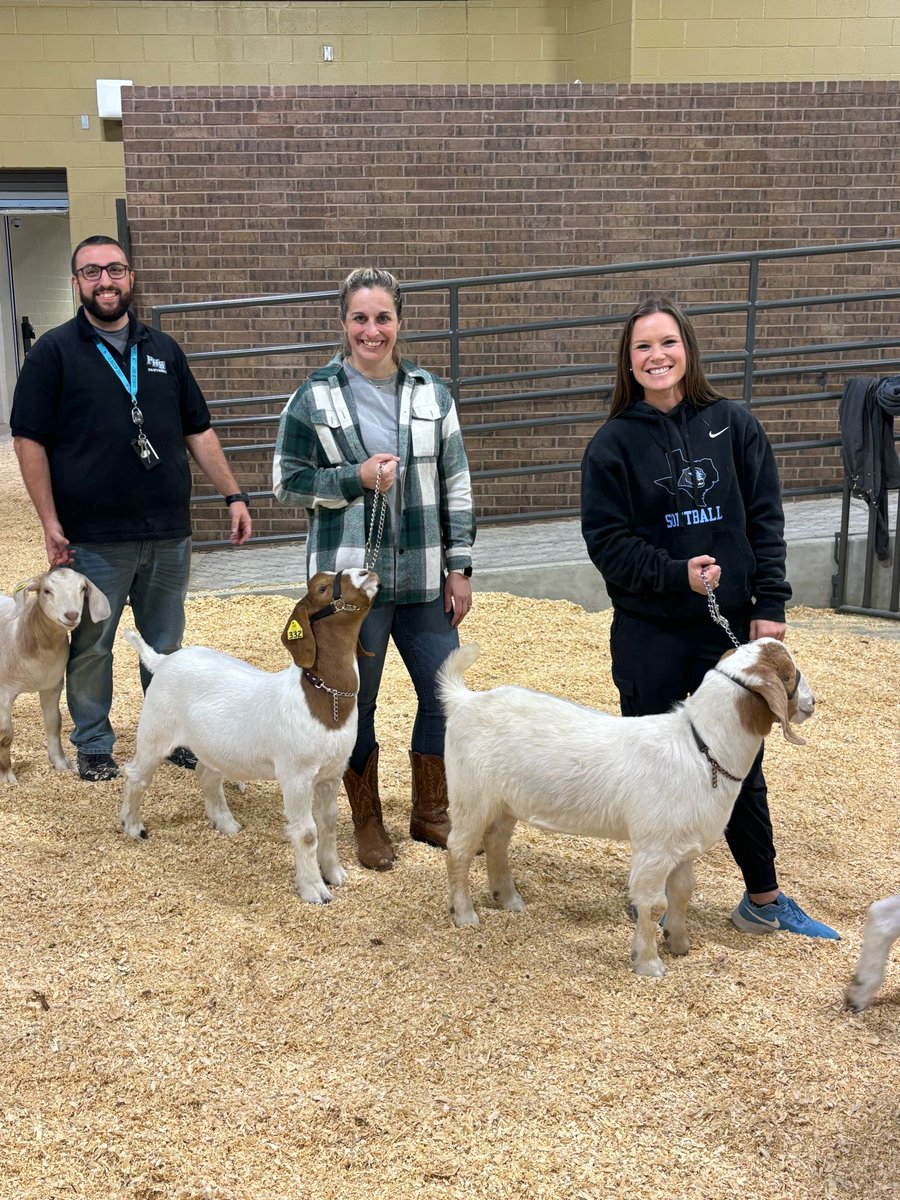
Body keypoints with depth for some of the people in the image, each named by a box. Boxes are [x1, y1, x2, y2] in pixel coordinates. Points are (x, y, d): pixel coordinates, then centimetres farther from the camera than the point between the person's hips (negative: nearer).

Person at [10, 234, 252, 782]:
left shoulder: (164, 350, 10)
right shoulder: (54, 352, -2)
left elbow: (199, 432, 13)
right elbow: (30, 440, -5)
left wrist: (233, 495, 6)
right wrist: (50, 523, -11)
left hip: (169, 533, 4)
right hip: (93, 538, -3)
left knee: (166, 646, 14)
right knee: (91, 648, 7)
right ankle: (94, 746, 23)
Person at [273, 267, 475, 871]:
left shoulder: (433, 394, 5)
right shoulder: (314, 398, -4)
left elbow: (457, 485, 8)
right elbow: (287, 480, -1)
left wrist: (460, 567, 4)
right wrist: (355, 479, -16)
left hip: (422, 578, 3)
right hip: (349, 580, -3)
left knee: (445, 693, 7)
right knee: (353, 703, 7)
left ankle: (430, 813, 28)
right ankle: (368, 824, 26)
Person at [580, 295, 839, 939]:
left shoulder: (734, 424, 1)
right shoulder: (614, 442, -3)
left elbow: (765, 520, 1)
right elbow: (606, 540, -6)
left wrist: (770, 607, -6)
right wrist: (676, 574, -19)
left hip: (728, 624, 1)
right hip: (648, 633, -1)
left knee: (742, 766, 10)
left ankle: (764, 900, 25)